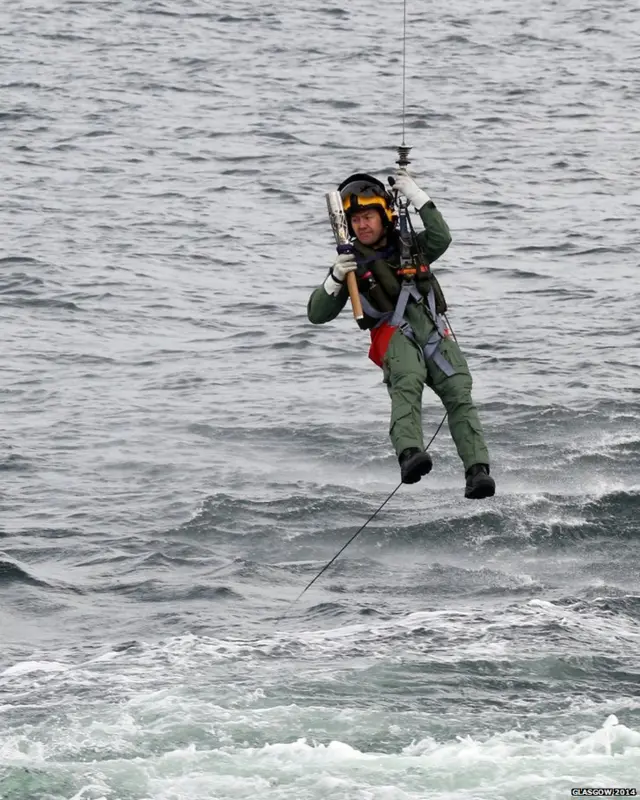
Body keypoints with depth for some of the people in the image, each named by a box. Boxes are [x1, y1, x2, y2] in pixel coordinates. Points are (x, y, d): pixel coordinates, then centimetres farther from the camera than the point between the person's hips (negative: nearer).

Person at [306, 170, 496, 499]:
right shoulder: (352, 262, 18)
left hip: (433, 330, 3)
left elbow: (441, 239, 3)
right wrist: (335, 279, -4)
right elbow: (317, 314, 13)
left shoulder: (410, 246, 25)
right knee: (406, 386, -33)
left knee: (459, 395, -19)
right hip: (393, 334, -3)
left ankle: (477, 471, -30)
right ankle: (410, 454, -56)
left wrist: (417, 197, 1)